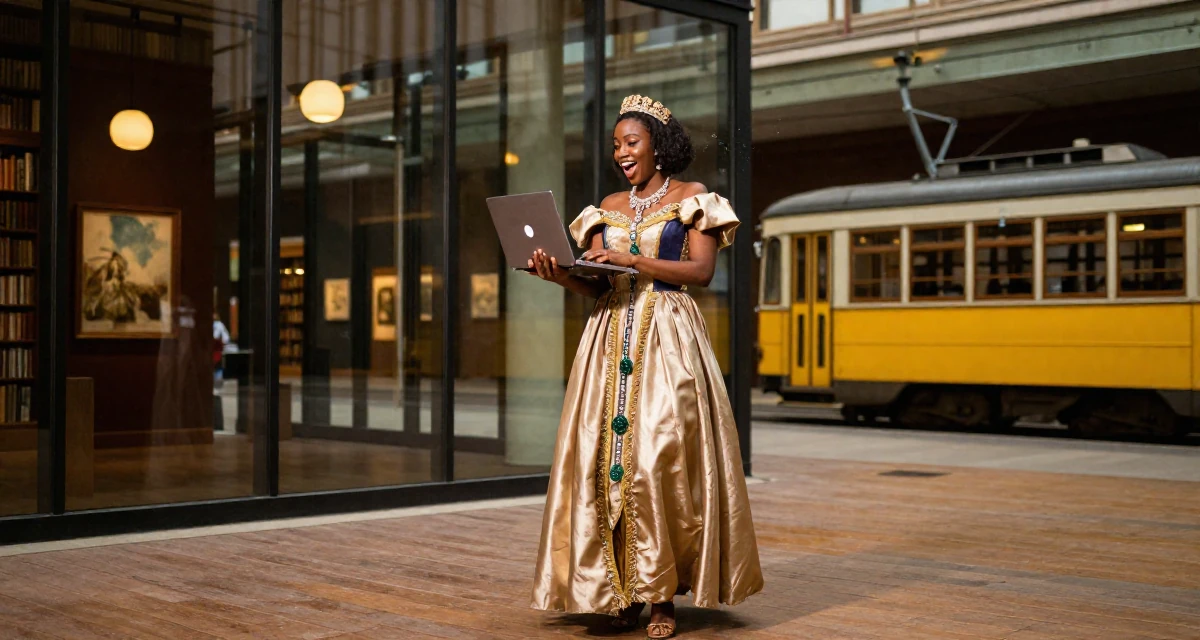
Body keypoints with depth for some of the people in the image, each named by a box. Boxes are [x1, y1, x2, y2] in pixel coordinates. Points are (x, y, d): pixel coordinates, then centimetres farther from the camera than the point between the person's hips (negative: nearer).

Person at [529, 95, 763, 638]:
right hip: (611, 336, 5)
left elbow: (701, 270, -7)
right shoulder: (609, 207, 18)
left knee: (660, 456, -11)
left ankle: (664, 596, -4)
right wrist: (560, 274, -9)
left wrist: (632, 260, -15)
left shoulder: (691, 199, 5)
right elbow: (596, 284, 11)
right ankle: (623, 591, 4)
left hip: (668, 337, -5)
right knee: (606, 456, -3)